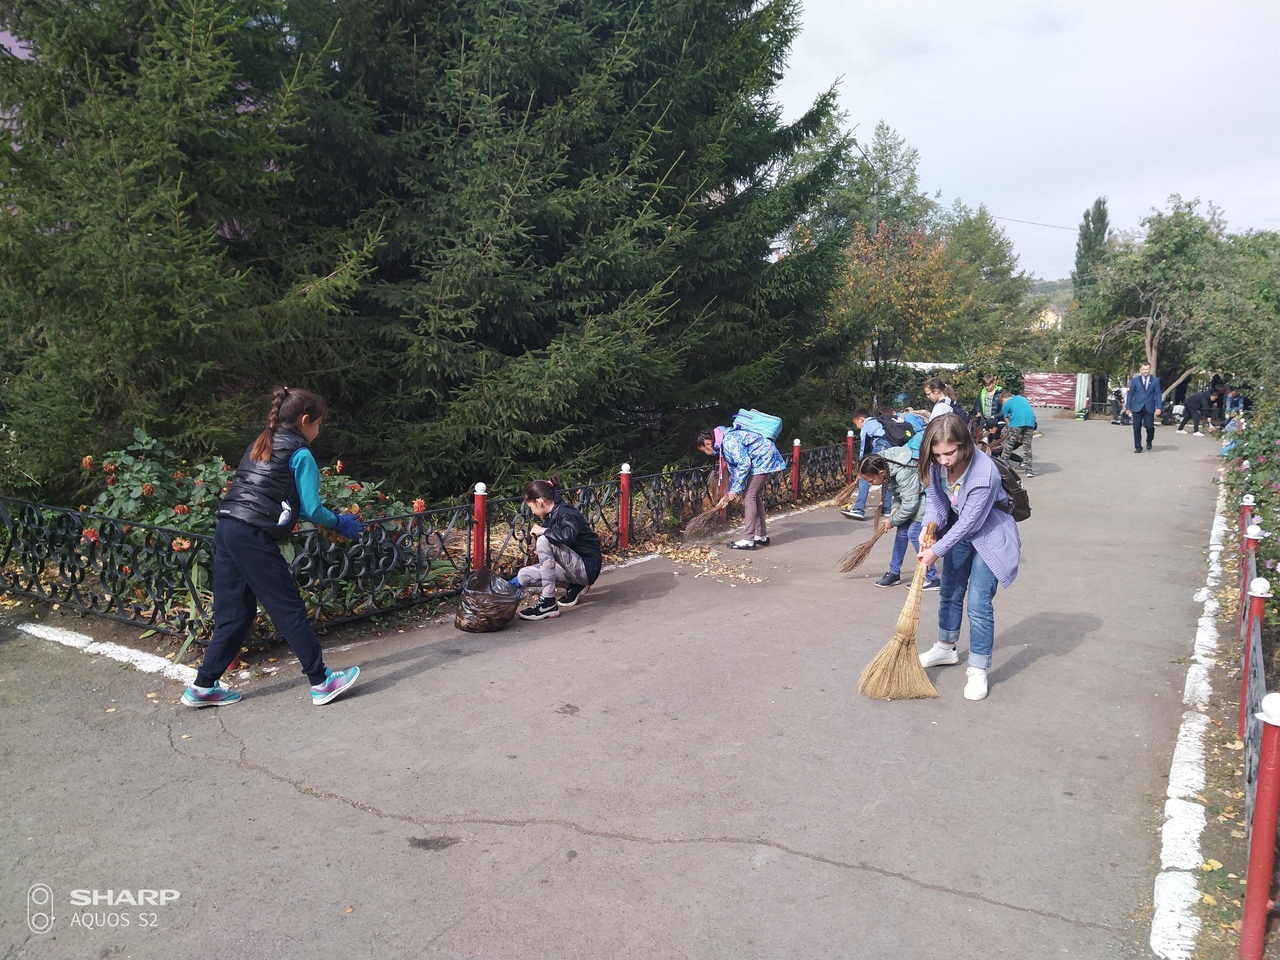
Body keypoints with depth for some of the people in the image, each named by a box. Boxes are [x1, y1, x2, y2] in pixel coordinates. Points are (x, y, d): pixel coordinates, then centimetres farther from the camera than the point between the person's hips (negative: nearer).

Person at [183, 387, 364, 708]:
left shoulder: (260, 445, 22)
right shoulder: (299, 454, -2)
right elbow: (311, 509, -4)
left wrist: (330, 517, 27)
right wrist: (340, 523, 12)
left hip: (226, 532, 8)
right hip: (253, 538, -8)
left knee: (234, 614, 15)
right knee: (290, 609, 0)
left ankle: (203, 687, 20)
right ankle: (321, 682, 8)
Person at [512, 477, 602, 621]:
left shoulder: (566, 513, -17)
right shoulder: (551, 515, 9)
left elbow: (567, 535, -41)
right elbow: (546, 556, 17)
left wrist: (543, 531, -23)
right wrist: (519, 577, 20)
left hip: (587, 567, -9)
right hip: (575, 568, 9)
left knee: (544, 540, -27)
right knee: (524, 575, -1)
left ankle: (548, 604, -25)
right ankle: (573, 587, 9)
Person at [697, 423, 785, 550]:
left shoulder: (729, 441, -21)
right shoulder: (723, 445, 11)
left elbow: (744, 464, -24)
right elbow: (734, 470, 18)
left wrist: (735, 490, -19)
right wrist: (729, 494, 14)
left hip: (763, 458, -11)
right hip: (762, 459, 11)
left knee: (749, 496, -11)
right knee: (755, 496, 14)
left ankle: (749, 540, -11)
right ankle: (762, 536, 21)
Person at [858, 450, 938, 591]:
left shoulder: (904, 473, -36)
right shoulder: (883, 464, -9)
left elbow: (909, 504, -29)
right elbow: (898, 491, 7)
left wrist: (892, 520, -16)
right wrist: (895, 508, -8)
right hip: (912, 496, 9)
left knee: (914, 533, -13)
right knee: (902, 530, 8)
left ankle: (931, 579, -5)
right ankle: (894, 573, 20)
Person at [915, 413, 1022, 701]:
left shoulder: (984, 473, -36)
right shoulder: (937, 464, -17)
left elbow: (968, 523, -29)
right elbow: (934, 497, -2)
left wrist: (937, 551, -22)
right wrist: (930, 526, -21)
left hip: (989, 534, -7)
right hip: (958, 529, 7)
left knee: (978, 602, -11)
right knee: (950, 592, 19)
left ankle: (978, 671, 1)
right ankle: (946, 648, 40)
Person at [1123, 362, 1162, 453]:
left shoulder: (1155, 380, 5)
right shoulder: (1135, 380, 6)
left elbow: (1157, 394, 2)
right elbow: (1130, 394, 6)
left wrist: (1158, 407, -8)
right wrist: (1128, 407, 0)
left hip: (1149, 408, -1)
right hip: (1137, 407, 1)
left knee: (1149, 426, -6)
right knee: (1137, 427, 0)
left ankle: (1149, 441, 24)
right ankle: (1138, 447, 9)